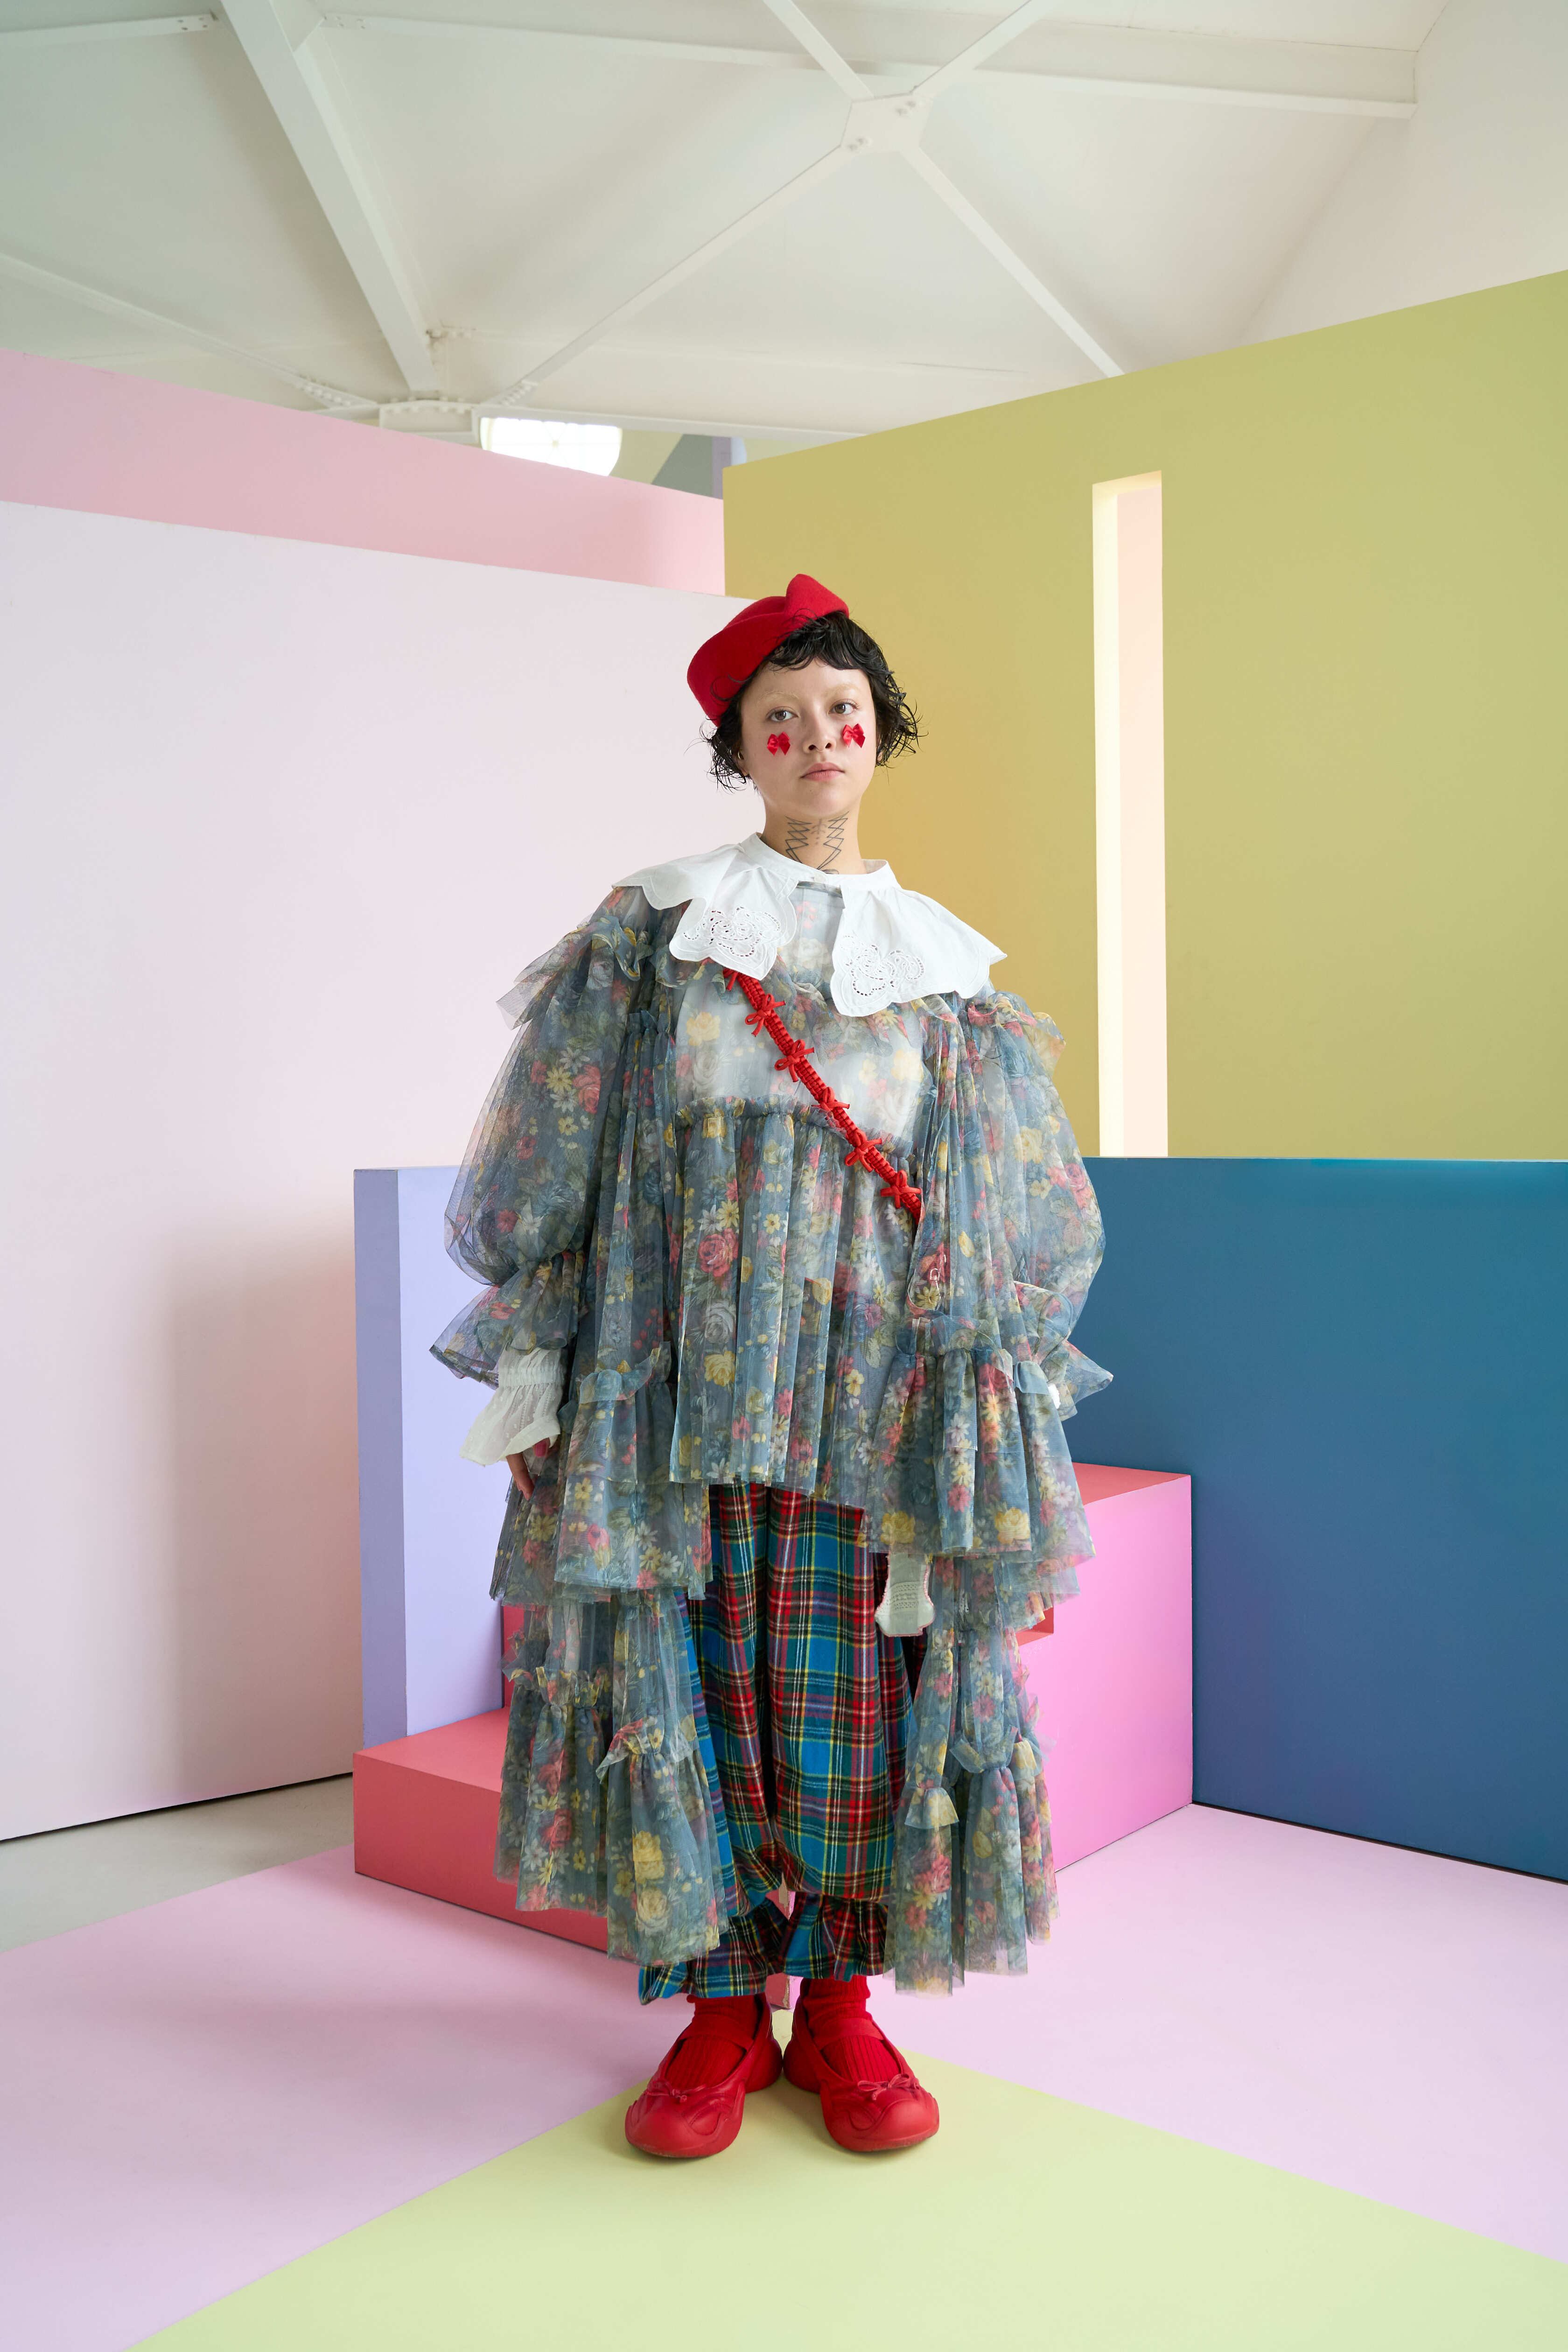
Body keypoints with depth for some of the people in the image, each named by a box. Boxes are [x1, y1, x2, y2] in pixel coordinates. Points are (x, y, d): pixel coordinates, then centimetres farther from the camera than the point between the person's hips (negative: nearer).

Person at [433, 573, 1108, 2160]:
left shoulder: (946, 971, 11)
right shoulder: (652, 934, 7)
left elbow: (1006, 1222, 11)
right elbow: (558, 1167, 4)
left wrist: (1002, 1443, 5)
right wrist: (533, 1379, -2)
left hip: (869, 1407, 1)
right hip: (680, 1390, -1)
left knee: (857, 1695, 3)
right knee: (690, 1686, 2)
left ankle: (839, 2006, 20)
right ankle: (720, 2008, 19)